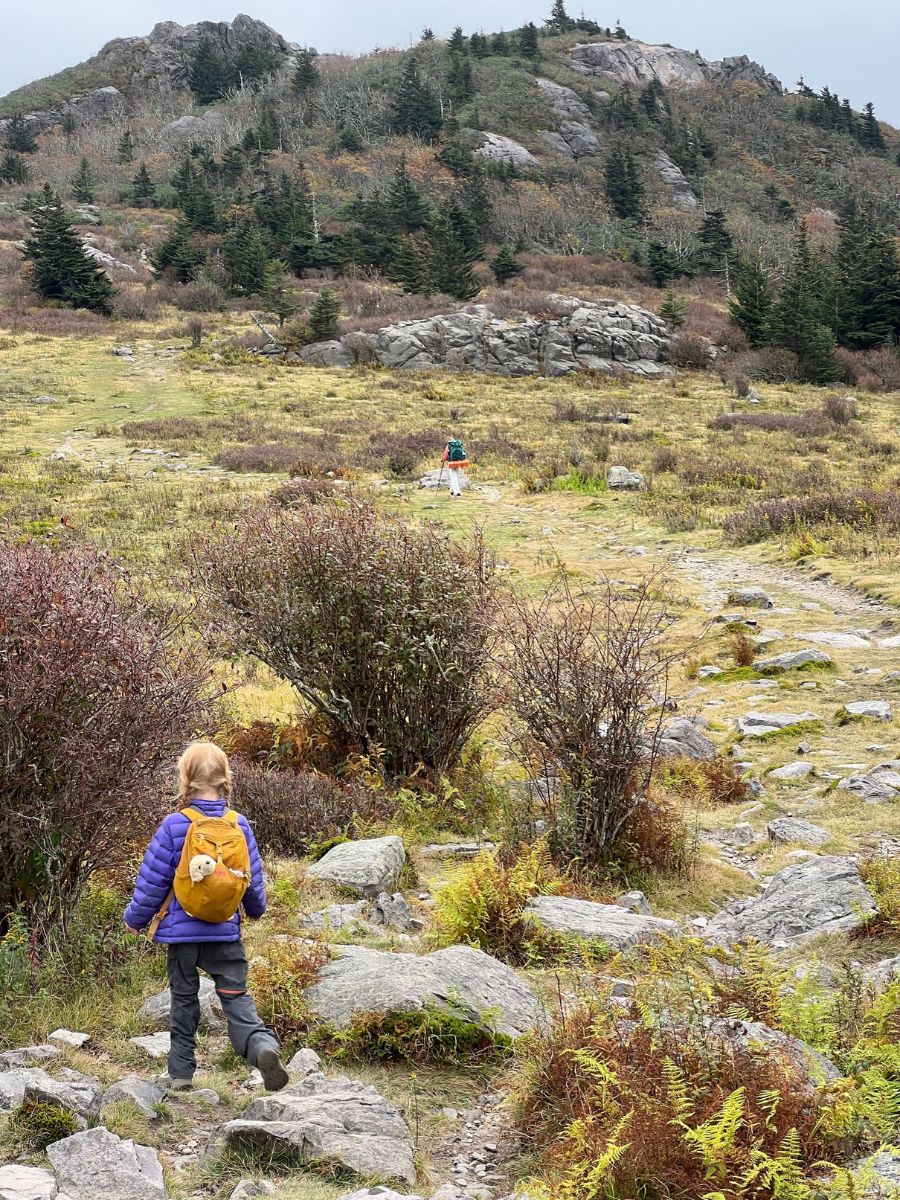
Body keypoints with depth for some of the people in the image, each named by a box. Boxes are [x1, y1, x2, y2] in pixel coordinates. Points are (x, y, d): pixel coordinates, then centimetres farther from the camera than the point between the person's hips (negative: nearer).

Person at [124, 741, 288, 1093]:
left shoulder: (174, 825, -13)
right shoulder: (239, 825, -2)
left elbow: (152, 880, -6)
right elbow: (253, 879, 9)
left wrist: (135, 918, 10)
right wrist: (256, 909, 30)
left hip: (181, 931, -2)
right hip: (226, 932, 2)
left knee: (184, 999, 13)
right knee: (236, 997, 2)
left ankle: (180, 1071, 21)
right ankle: (263, 1046, -24)